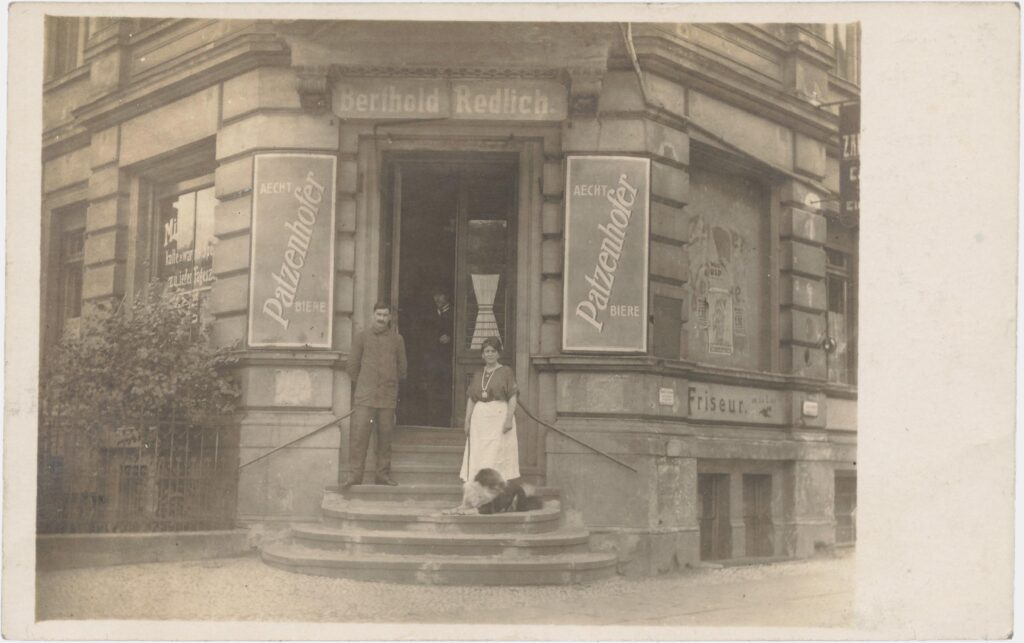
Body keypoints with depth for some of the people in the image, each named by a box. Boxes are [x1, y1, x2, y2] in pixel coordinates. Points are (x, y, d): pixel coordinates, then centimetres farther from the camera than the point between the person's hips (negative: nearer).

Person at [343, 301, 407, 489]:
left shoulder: (397, 339, 9)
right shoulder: (362, 337, 5)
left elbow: (402, 367, 17)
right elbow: (353, 365, 10)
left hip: (388, 396, 2)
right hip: (364, 396, -2)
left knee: (385, 435, 4)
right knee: (359, 434, -10)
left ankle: (383, 474, 12)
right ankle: (354, 475, -8)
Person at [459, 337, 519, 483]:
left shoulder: (506, 372, 2)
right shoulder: (477, 375, 15)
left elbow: (513, 398, -4)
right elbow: (471, 399, 14)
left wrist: (509, 419, -14)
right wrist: (467, 421, 6)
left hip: (499, 417, -5)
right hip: (480, 419, 5)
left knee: (497, 458, -10)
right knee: (478, 458, 1)